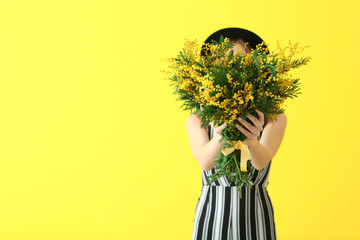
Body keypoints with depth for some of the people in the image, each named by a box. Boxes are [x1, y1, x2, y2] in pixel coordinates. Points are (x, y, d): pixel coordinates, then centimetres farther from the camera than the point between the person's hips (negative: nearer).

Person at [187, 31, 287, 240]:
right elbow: (205, 161, -17)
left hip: (255, 217, 0)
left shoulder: (275, 118, -2)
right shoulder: (197, 119, 0)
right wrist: (219, 137, -37)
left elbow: (262, 161, -18)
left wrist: (252, 141, -39)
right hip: (212, 214, 0)